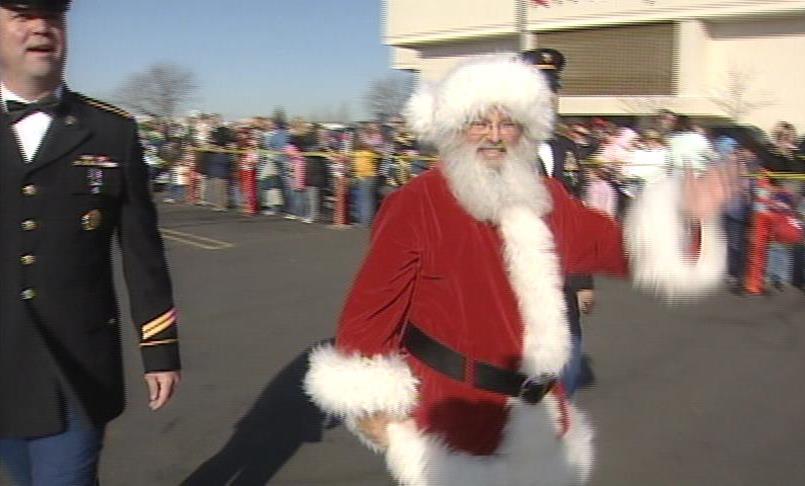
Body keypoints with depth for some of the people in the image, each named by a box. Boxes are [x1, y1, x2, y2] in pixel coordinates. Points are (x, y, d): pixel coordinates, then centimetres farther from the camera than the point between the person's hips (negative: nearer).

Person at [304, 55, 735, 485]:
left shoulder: (546, 200, 4)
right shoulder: (416, 204, -17)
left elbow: (614, 246, 12)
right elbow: (373, 303, -16)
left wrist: (683, 212, -1)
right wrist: (368, 402, -13)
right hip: (448, 413, -6)